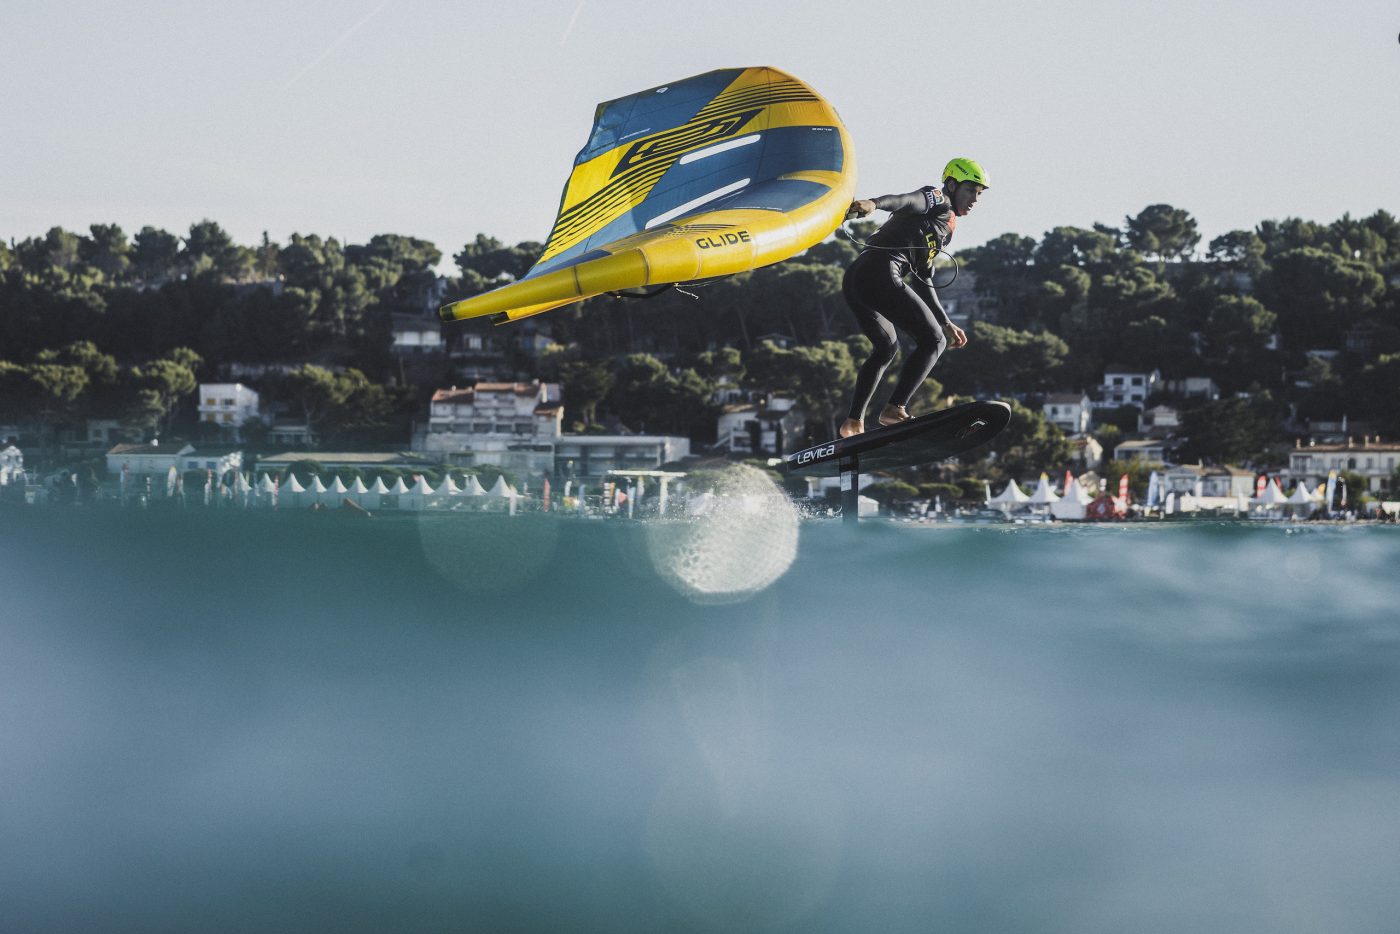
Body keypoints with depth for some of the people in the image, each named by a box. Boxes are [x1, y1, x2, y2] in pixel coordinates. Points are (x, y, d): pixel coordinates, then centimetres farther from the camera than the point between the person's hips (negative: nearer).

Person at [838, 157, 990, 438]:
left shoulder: (944, 227, 33)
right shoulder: (937, 200, 6)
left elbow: (923, 281, 37)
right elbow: (906, 200, -17)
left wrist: (946, 323, 37)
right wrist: (873, 204, -38)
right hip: (881, 273, -10)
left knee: (886, 347, 29)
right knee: (932, 341, -6)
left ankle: (853, 423, 28)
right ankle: (895, 409, -18)